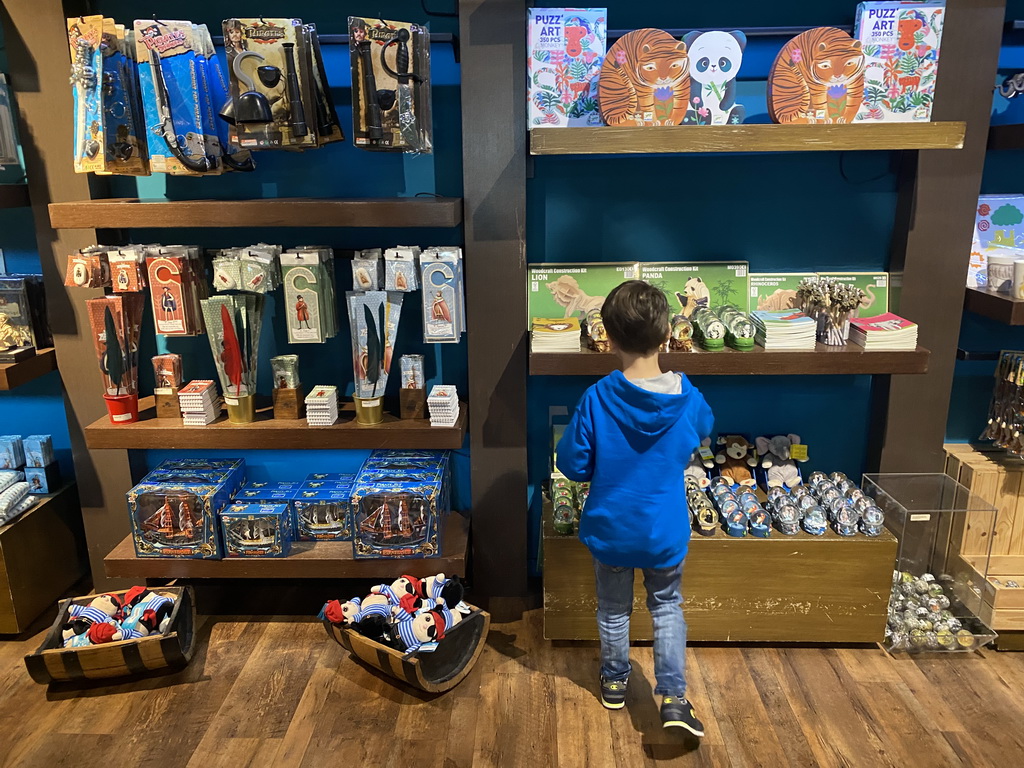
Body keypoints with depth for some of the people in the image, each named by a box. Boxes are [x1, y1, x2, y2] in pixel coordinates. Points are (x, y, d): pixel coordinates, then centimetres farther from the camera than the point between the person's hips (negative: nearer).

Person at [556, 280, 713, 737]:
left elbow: (572, 464, -14)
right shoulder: (687, 398, -15)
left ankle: (614, 683, 40)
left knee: (613, 609, 21)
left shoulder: (597, 399, -23)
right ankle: (672, 696, 18)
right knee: (667, 607, 22)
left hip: (610, 529, -1)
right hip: (665, 532, 1)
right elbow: (703, 431, 9)